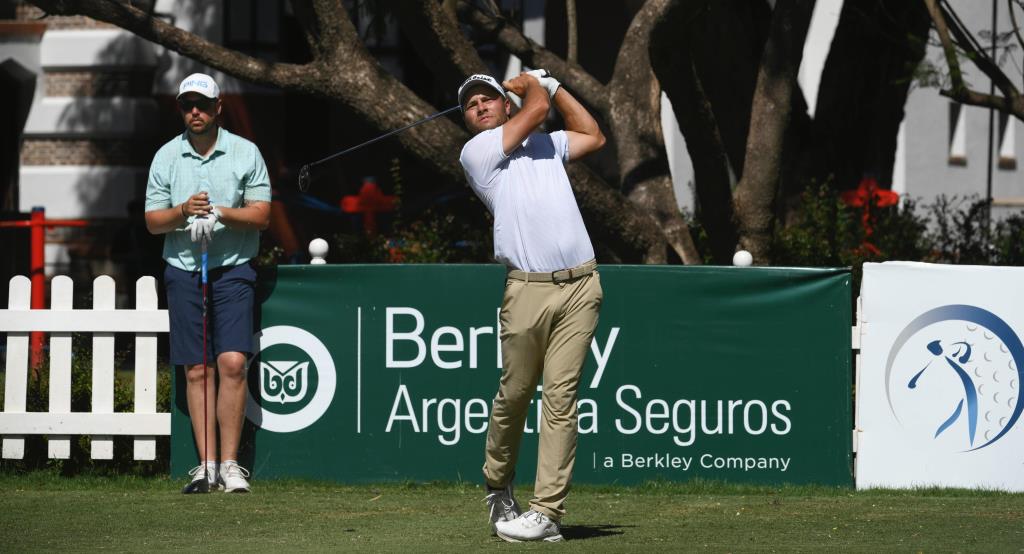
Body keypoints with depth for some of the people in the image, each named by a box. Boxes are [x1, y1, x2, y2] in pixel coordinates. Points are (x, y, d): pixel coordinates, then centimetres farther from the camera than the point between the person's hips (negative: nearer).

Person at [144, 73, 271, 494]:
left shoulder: (245, 153, 1)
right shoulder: (166, 157, 6)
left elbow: (261, 216, -3)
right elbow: (153, 222, 5)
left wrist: (220, 212, -18)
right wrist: (184, 211, -14)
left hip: (233, 270, -2)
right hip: (183, 270, 2)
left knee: (232, 362, -13)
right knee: (197, 370, 0)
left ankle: (230, 464, -8)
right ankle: (207, 466, 2)